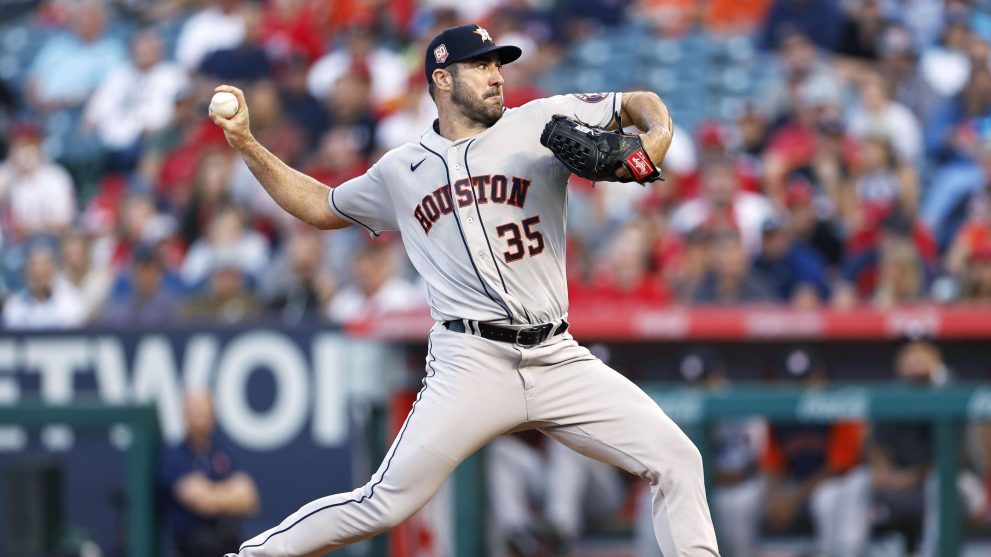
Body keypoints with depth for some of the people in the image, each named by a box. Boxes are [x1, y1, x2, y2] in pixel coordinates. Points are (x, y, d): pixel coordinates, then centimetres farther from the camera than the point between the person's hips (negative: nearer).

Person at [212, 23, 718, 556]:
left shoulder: (539, 123, 9)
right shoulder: (399, 171, 13)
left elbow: (642, 104, 13)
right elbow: (321, 207, 28)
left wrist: (656, 139, -9)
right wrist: (245, 143, 21)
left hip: (558, 358, 2)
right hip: (472, 365, -2)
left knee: (676, 460, -9)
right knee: (388, 503, -11)